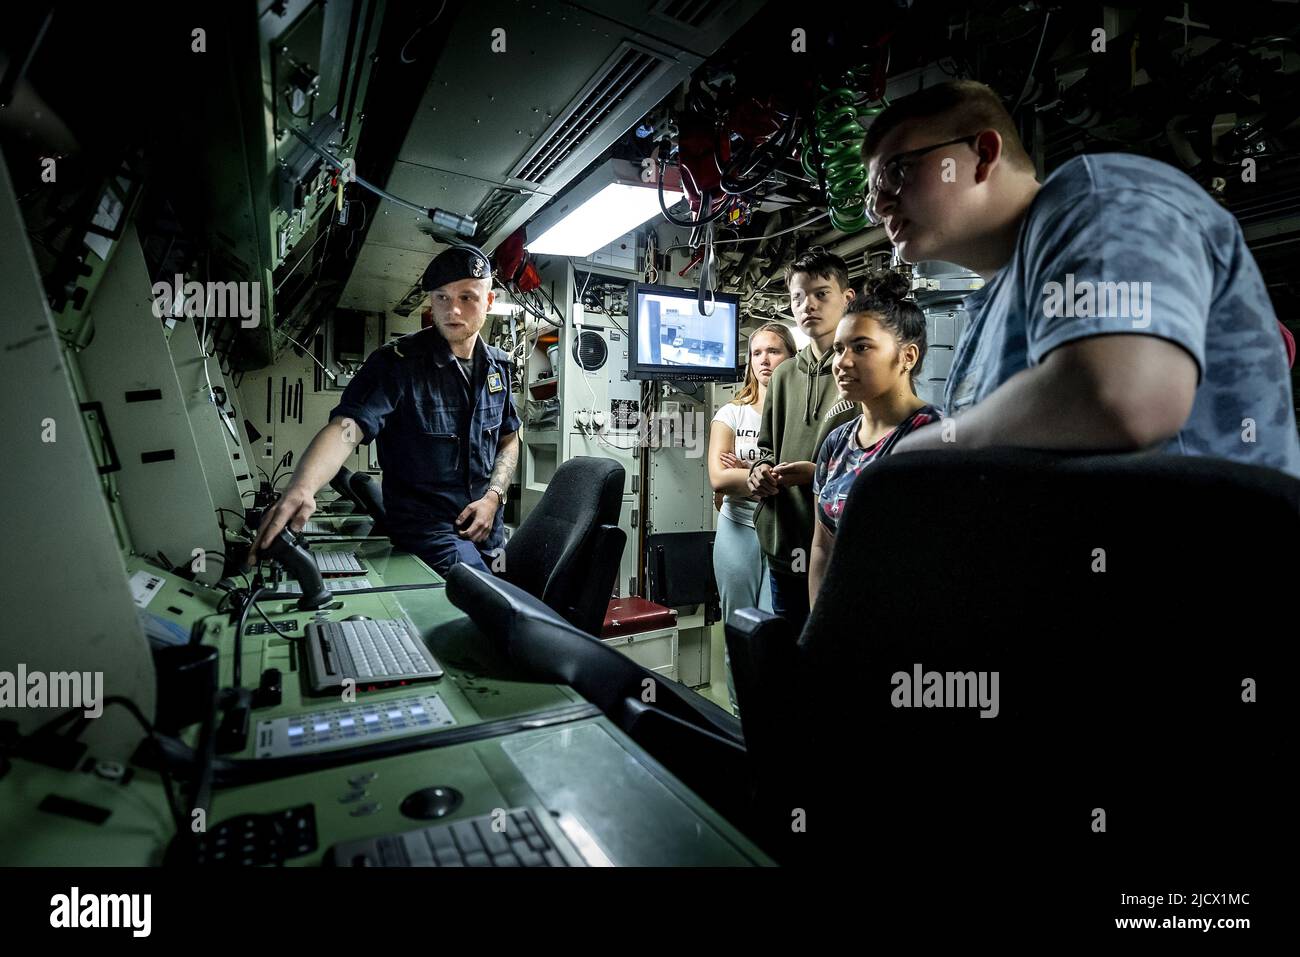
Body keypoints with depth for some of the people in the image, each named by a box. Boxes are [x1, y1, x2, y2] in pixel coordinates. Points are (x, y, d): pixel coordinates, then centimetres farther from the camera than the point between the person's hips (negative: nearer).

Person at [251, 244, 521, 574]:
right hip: (426, 528, -5)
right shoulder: (397, 362, -13)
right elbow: (346, 427, -27)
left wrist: (493, 496, -4)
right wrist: (301, 488, -46)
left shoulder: (497, 366, 3)